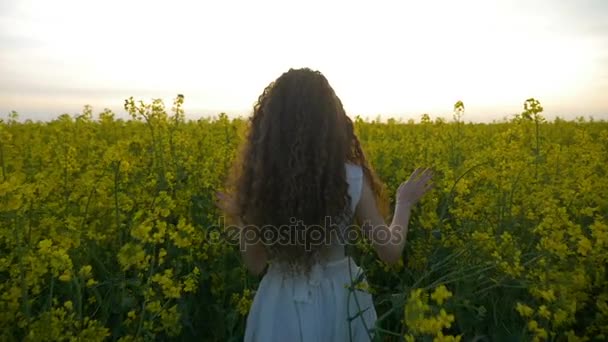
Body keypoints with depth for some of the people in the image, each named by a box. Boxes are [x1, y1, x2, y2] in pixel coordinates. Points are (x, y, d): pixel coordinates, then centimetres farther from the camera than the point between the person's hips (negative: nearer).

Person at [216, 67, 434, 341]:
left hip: (282, 306, 0)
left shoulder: (260, 180, -16)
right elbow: (390, 252, -7)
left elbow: (254, 265, -7)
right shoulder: (353, 179, -16)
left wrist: (239, 218, 9)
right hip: (340, 300, 1)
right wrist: (404, 203, 8)